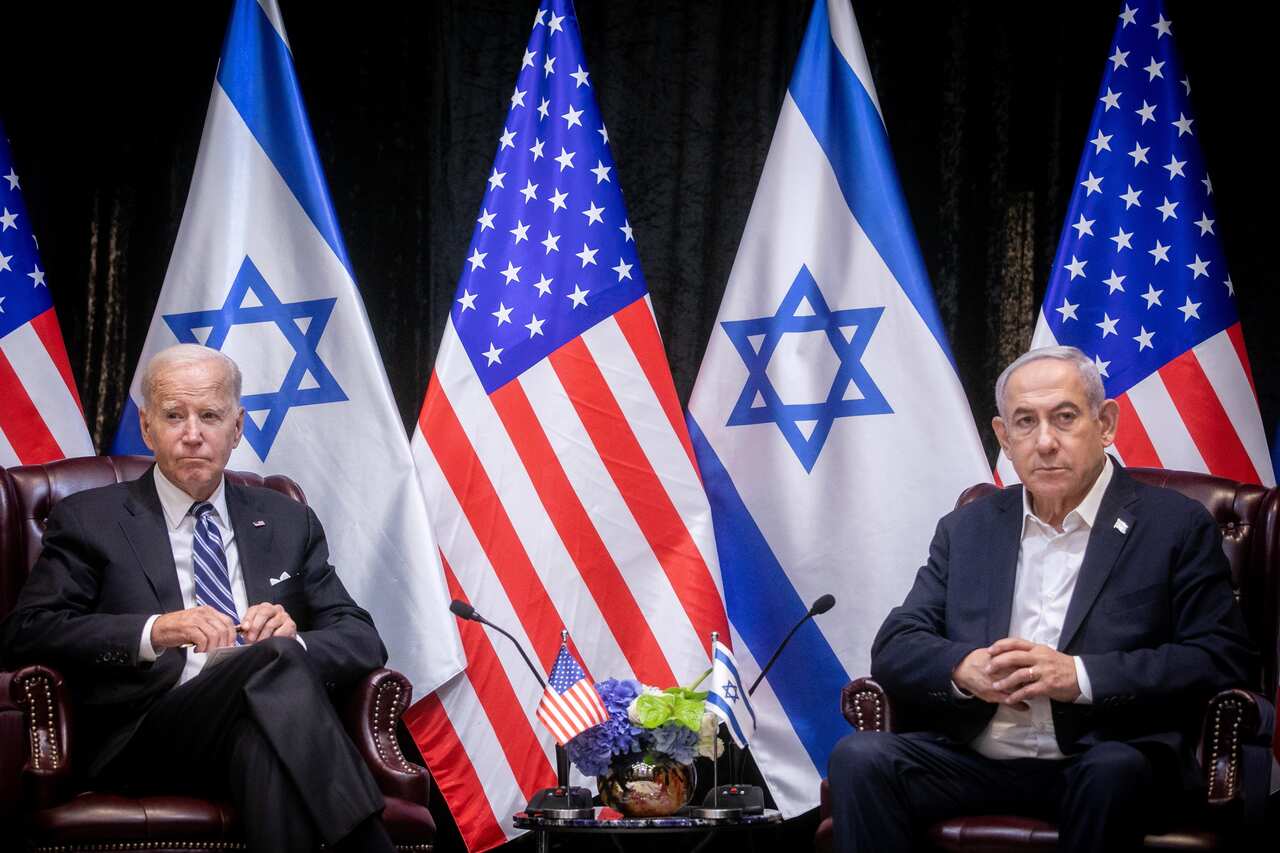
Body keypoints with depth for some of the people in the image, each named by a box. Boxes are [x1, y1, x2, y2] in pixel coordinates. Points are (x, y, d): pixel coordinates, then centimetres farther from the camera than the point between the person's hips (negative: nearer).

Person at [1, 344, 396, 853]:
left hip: (268, 721, 2)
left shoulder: (288, 522, 24)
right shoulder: (90, 520, 14)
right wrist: (153, 632, -16)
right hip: (149, 738, -2)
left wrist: (293, 640, -8)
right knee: (274, 659, -34)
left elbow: (363, 640, 17)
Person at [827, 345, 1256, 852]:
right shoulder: (967, 529, 17)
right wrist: (965, 668, -12)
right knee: (860, 757, -24)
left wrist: (1081, 676, -16)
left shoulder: (1176, 527, 4)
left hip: (1100, 759, -3)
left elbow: (1223, 660, -5)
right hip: (974, 759, 3)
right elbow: (894, 649, 12)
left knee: (1115, 770, -36)